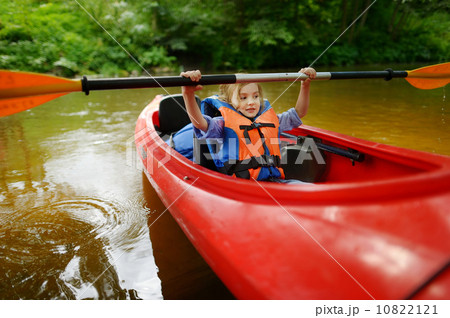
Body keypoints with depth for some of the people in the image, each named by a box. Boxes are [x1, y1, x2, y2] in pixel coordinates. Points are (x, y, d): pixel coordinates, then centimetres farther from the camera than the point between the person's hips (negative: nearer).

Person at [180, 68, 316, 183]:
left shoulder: (270, 119, 21)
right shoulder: (224, 124, 2)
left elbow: (298, 112, 27)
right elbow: (199, 123, -15)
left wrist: (305, 85, 15)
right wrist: (188, 94, -31)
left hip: (274, 180, 5)